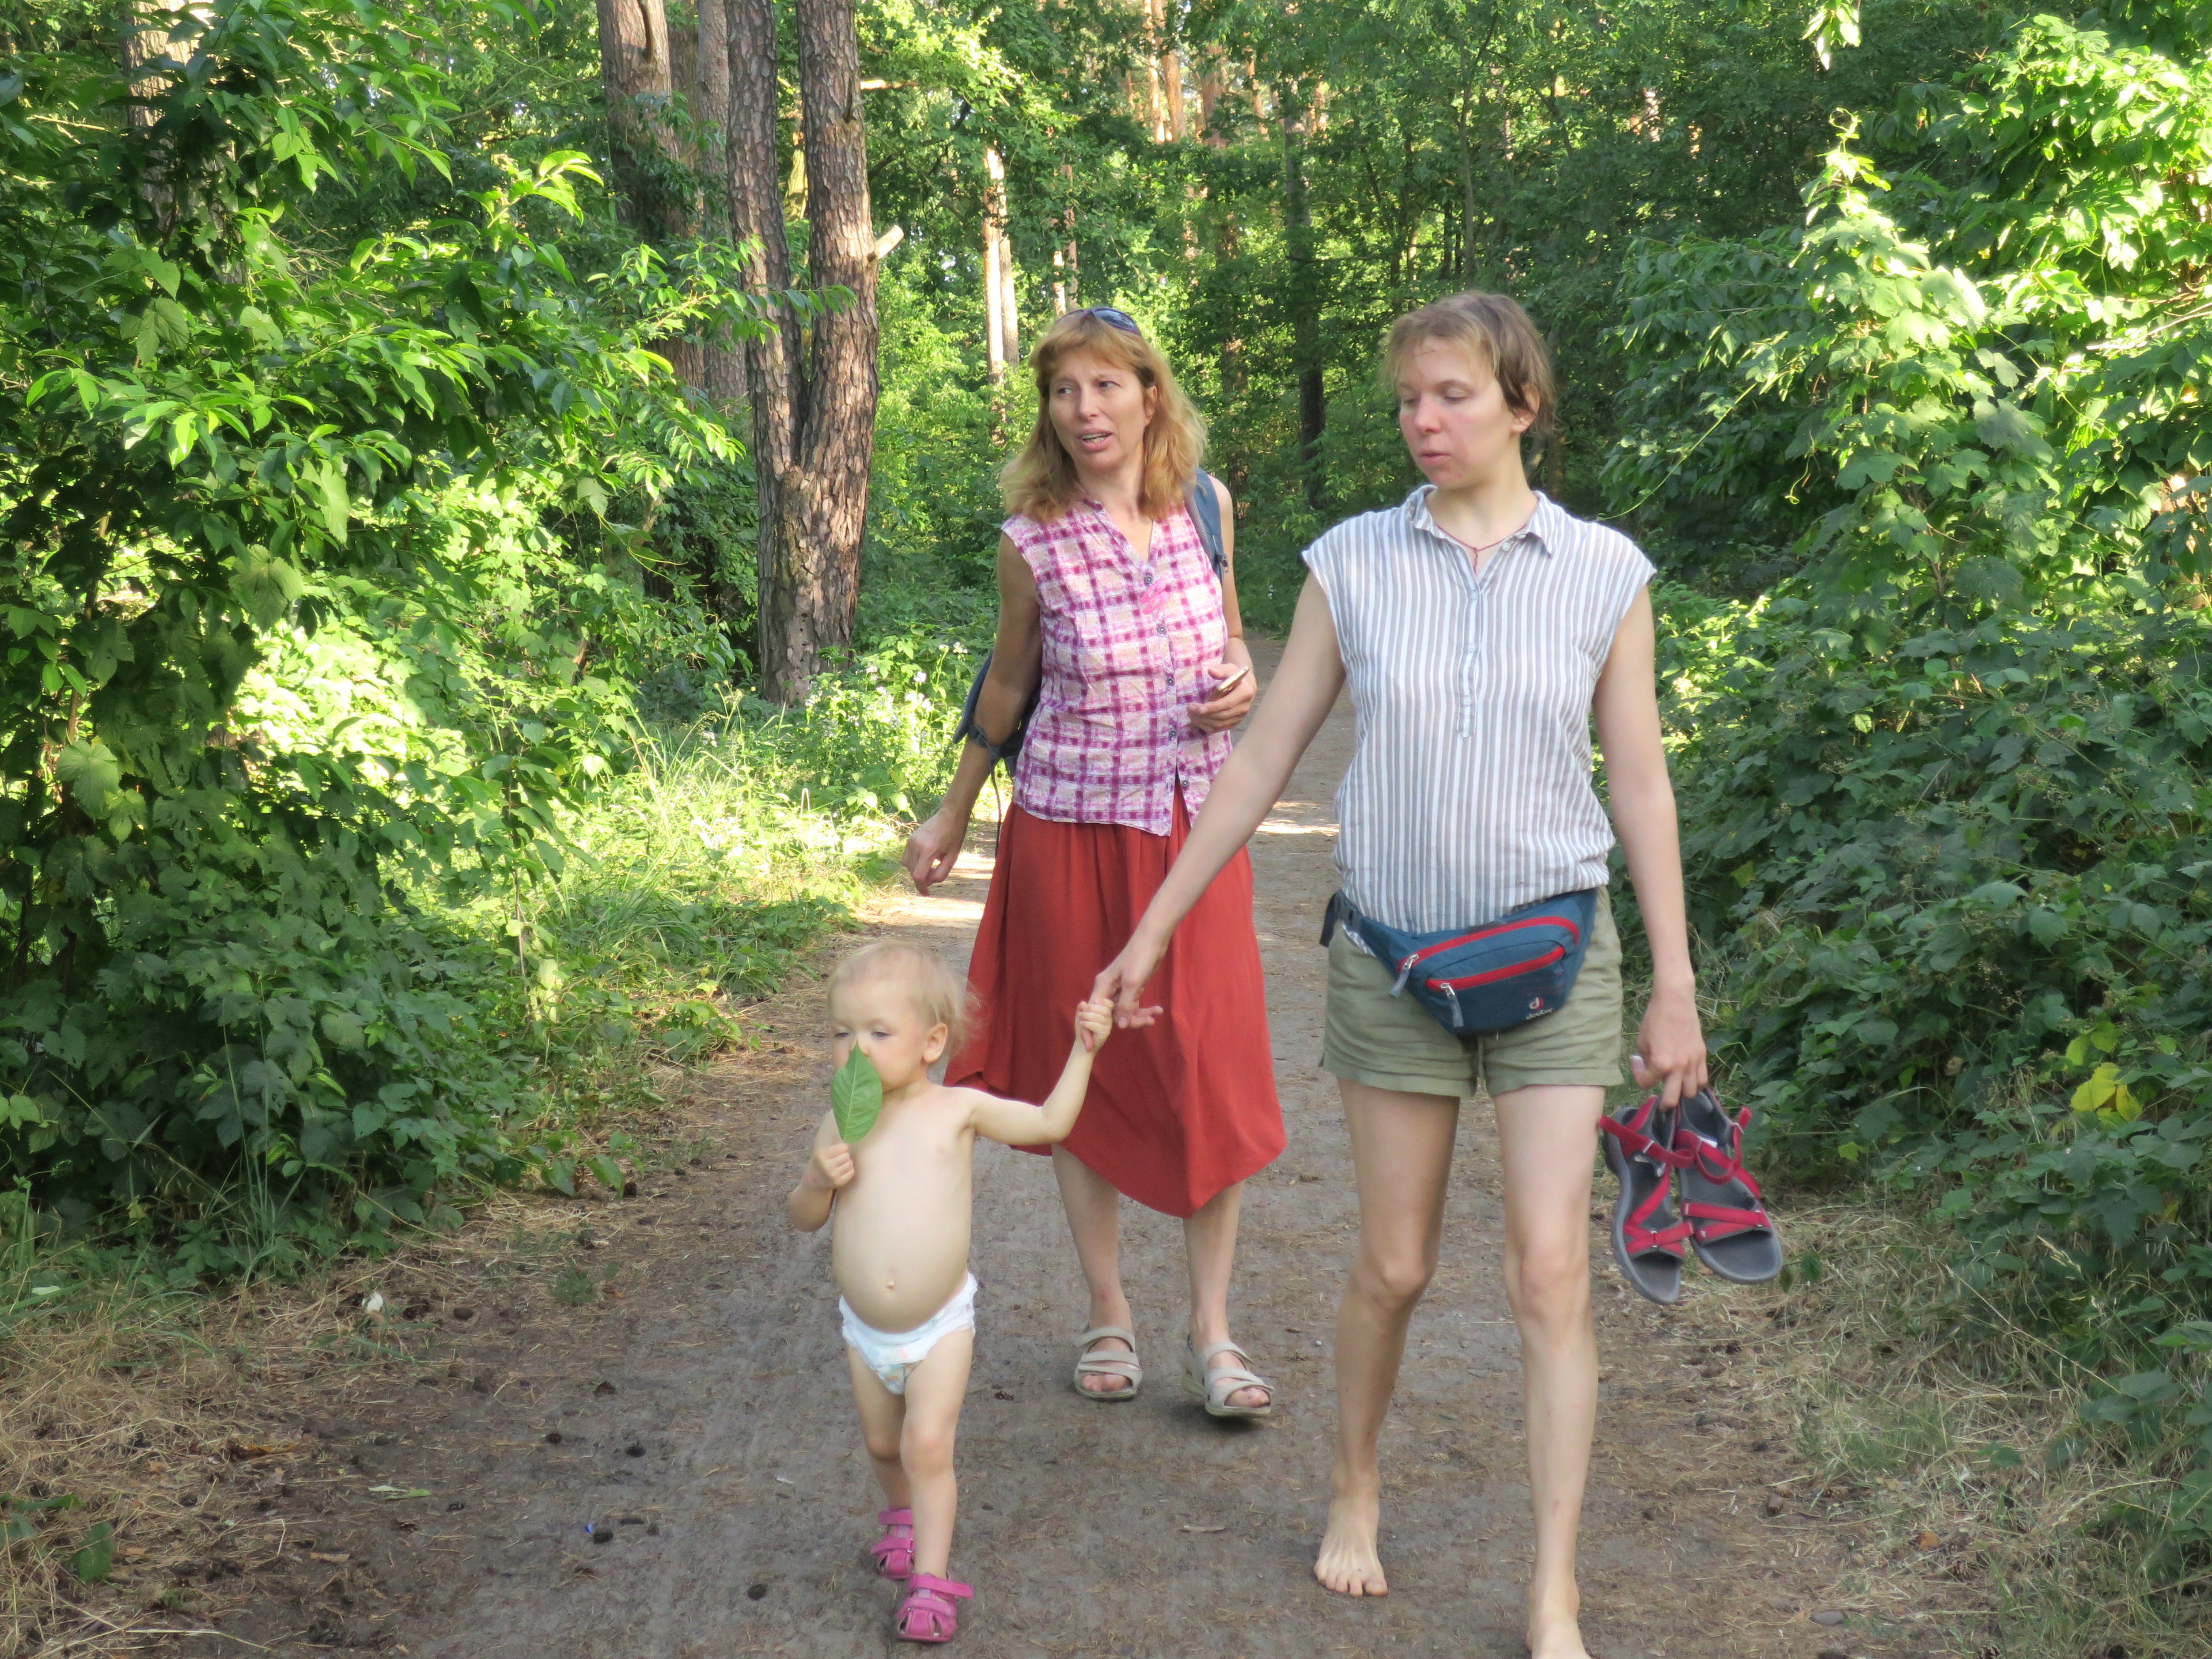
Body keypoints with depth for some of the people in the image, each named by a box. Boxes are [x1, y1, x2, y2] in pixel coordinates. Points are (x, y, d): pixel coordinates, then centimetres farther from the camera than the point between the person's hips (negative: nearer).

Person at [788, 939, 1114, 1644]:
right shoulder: (841, 1123, -5)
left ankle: (930, 1577, 1)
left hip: (940, 1324, -3)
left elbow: (1050, 1122, 2)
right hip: (866, 1330, 3)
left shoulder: (958, 1110, -9)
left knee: (928, 1445, -11)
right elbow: (803, 1217, 3)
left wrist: (1084, 1048, -6)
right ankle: (904, 1512, 49)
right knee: (883, 1444, 19)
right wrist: (821, 1179, -19)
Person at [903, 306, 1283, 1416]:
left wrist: (1242, 680, -7)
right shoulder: (1033, 540, -7)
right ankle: (1107, 1314, 22)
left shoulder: (1205, 504, 0)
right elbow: (1010, 682, 8)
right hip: (1072, 827, -2)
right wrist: (951, 817, 14)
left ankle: (1211, 1333, 10)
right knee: (1079, 1068, 6)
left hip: (1197, 823, 2)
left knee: (1212, 1071, -1)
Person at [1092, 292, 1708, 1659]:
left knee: (1552, 1274, -3)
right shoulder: (1352, 565, -1)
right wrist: (1154, 929, 5)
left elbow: (1640, 785, 3)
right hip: (1393, 955, 1)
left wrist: (1675, 988, 2)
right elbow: (1264, 757, 4)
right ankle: (1357, 1488, 36)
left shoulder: (1604, 573, -2)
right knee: (1395, 1266, 9)